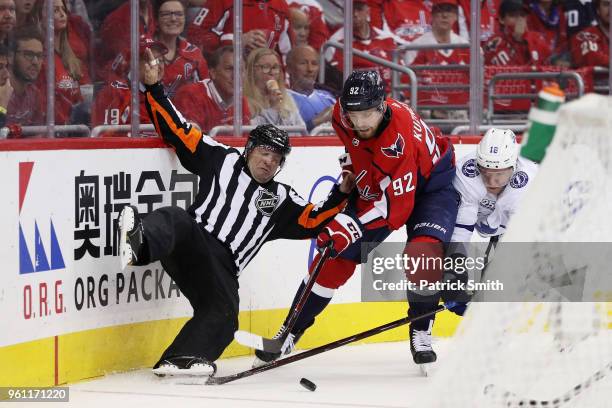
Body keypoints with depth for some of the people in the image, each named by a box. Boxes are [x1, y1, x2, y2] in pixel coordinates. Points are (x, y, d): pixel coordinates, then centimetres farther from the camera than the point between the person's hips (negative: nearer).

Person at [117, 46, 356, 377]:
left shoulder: (281, 199, 22)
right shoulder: (223, 160, 14)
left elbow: (311, 222, 13)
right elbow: (177, 131, 12)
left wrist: (340, 194, 1)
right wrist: (154, 89, 4)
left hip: (222, 268, 4)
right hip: (190, 243, -4)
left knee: (223, 313, -22)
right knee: (174, 219, -37)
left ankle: (183, 358, -41)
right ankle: (140, 243, -70)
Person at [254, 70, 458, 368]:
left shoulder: (401, 137, -39)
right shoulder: (343, 114, -21)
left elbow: (397, 206, -39)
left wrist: (354, 226, -47)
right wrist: (350, 166, 12)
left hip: (428, 180, -5)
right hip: (374, 184, 6)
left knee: (423, 253, -28)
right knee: (337, 255, -3)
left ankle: (421, 332, -6)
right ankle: (290, 332, 8)